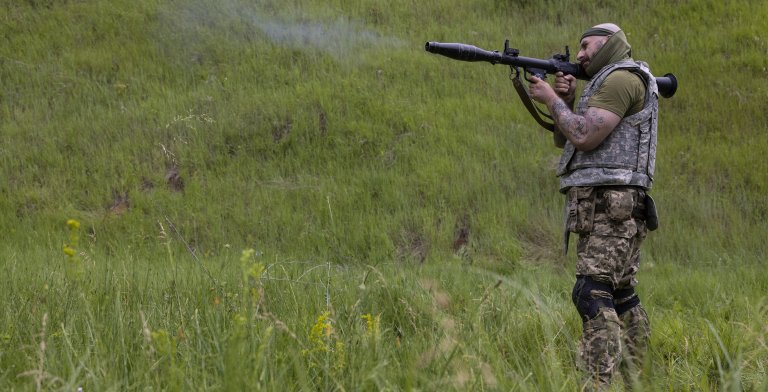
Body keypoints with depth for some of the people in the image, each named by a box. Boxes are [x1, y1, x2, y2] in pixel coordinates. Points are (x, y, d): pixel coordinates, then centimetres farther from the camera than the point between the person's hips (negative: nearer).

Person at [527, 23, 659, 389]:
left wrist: (550, 99, -5)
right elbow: (563, 139, 25)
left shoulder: (622, 78, -9)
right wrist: (565, 99, 8)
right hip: (605, 208, 11)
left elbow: (584, 137, -18)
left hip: (610, 205, -11)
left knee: (593, 295, -19)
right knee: (621, 296, 11)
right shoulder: (605, 86, 25)